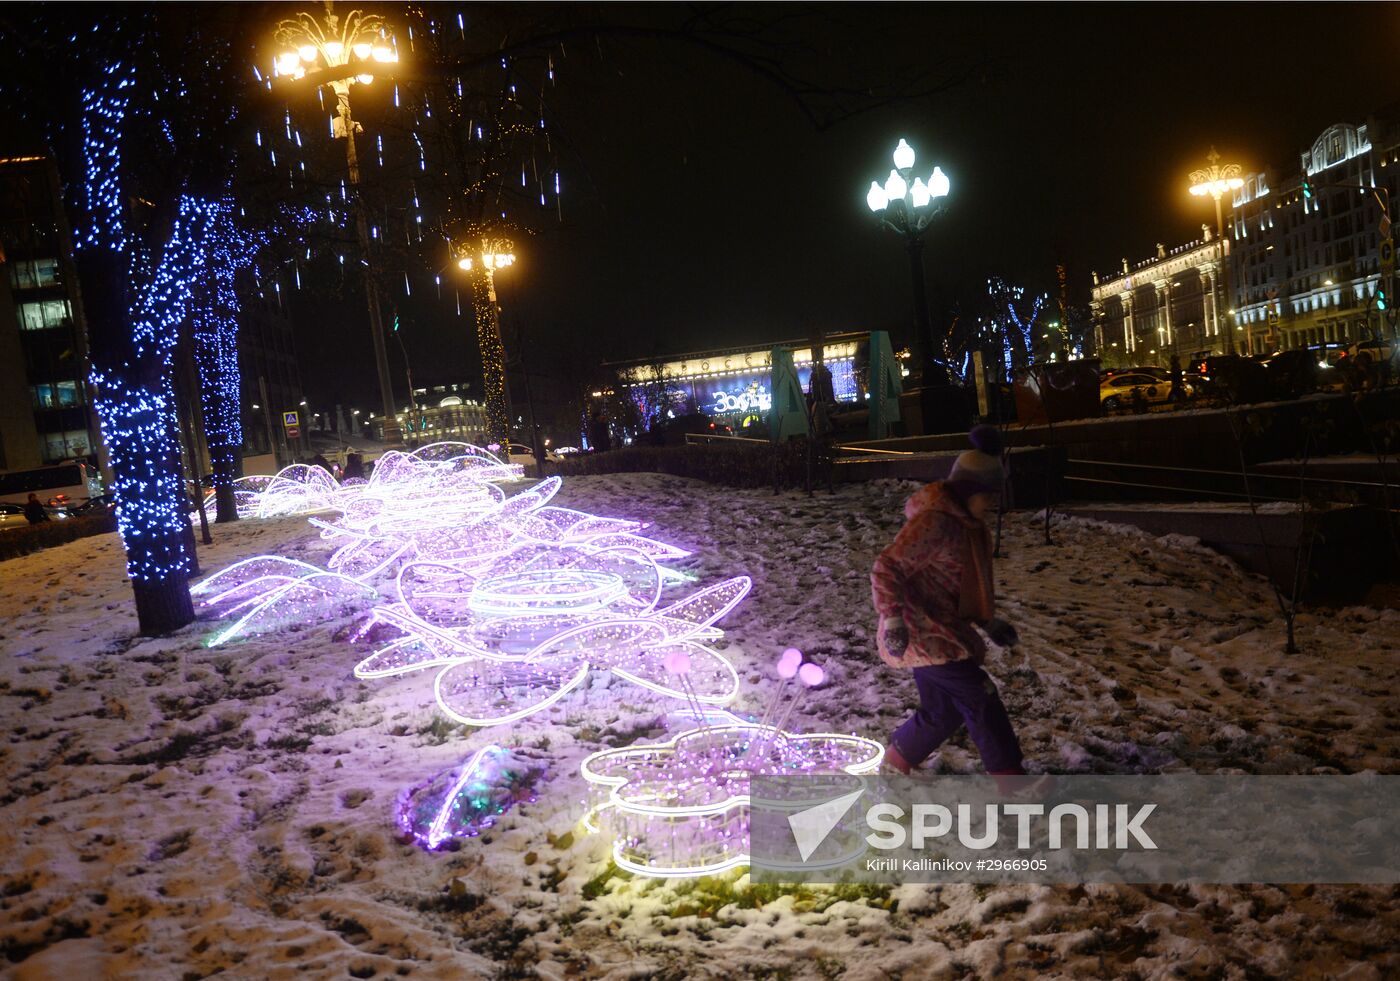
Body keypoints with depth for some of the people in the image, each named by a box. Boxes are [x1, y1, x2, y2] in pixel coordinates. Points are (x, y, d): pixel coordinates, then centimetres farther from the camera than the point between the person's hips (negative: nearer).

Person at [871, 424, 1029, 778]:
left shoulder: (967, 523, 13)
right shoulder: (933, 522, -20)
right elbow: (885, 569, -23)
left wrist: (988, 622, 22)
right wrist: (893, 618, -30)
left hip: (940, 632, 10)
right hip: (923, 635, -10)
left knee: (941, 713, 15)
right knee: (981, 701, -7)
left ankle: (894, 766, 29)